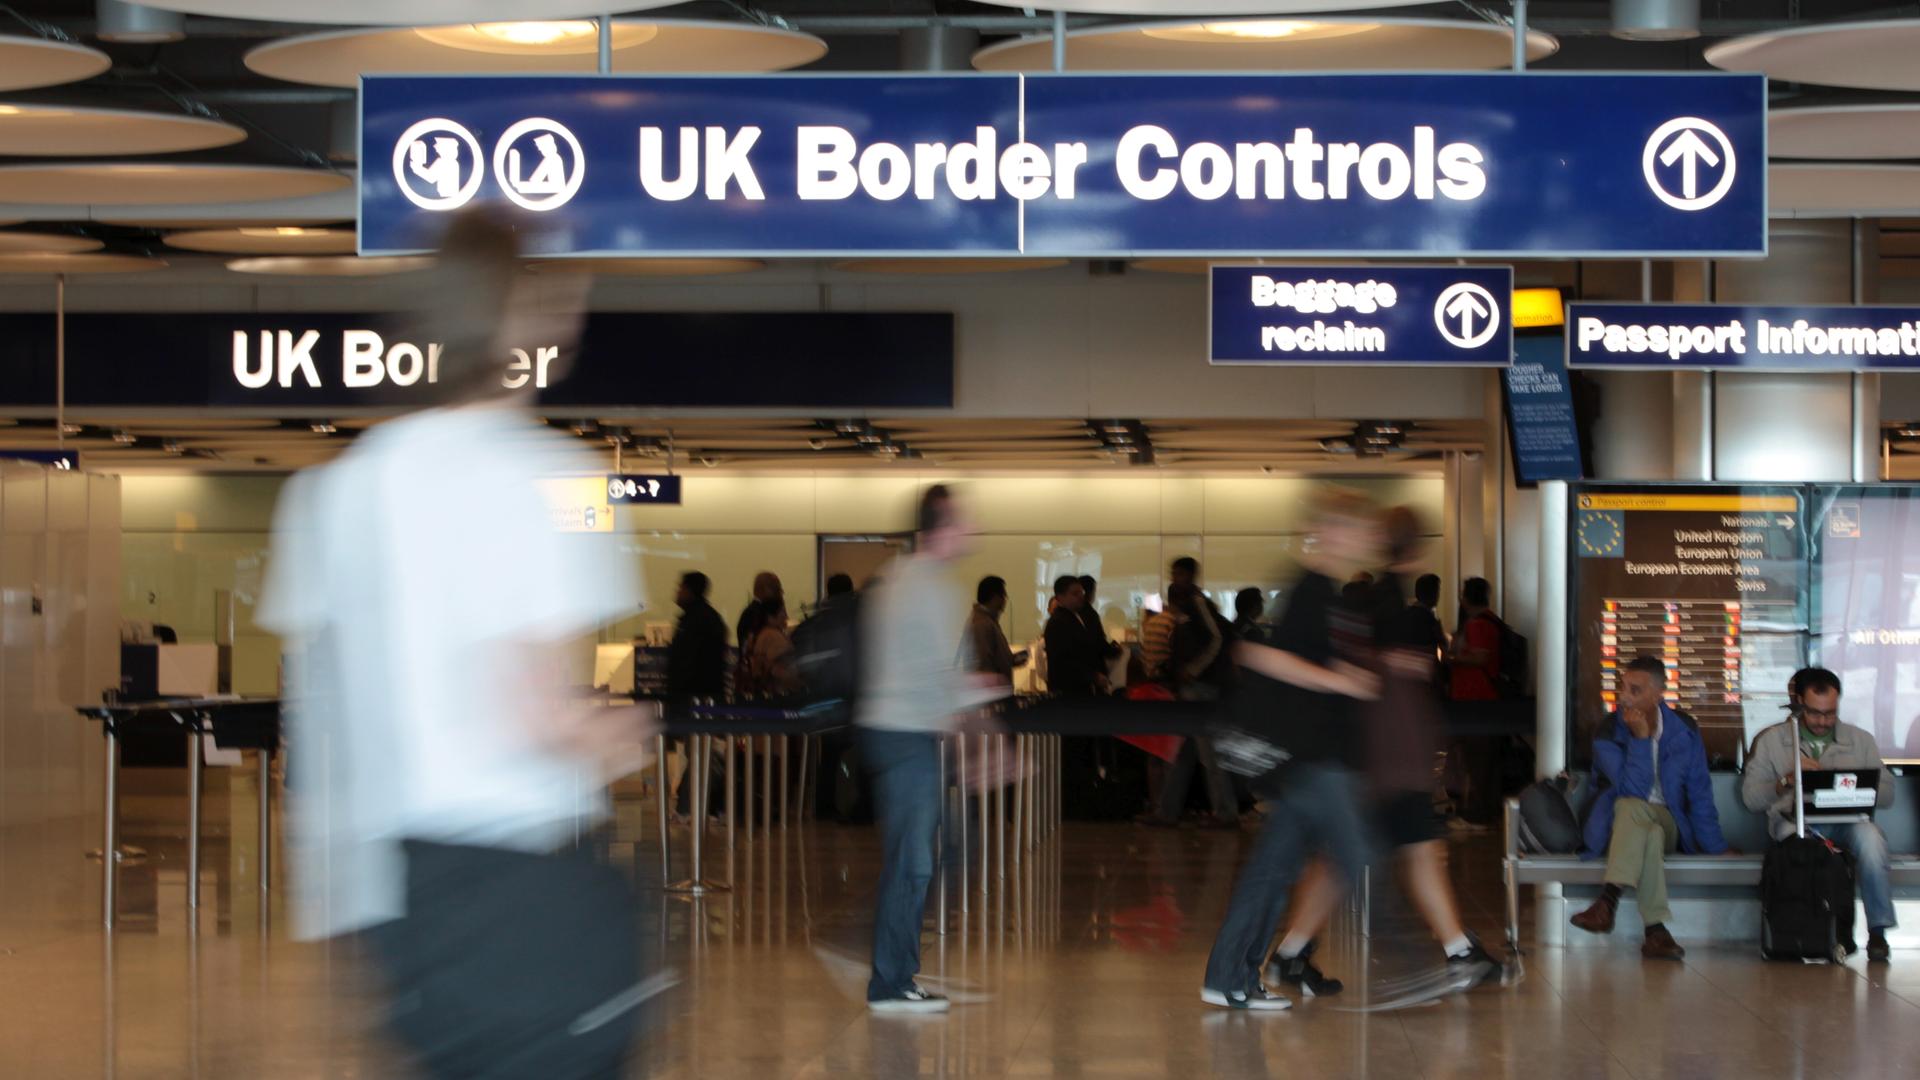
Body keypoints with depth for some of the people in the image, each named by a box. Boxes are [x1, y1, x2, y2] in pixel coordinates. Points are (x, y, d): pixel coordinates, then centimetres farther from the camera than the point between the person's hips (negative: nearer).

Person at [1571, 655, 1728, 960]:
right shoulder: (1608, 734, -7)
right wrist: (1640, 738, -23)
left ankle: (1608, 902, -42)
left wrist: (1715, 846, 2)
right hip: (1616, 827, -1)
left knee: (1631, 809, -35)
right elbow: (1634, 790, -19)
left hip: (1668, 823, 1)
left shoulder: (1683, 730, 2)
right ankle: (1655, 929, -47)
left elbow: (1700, 795, 6)